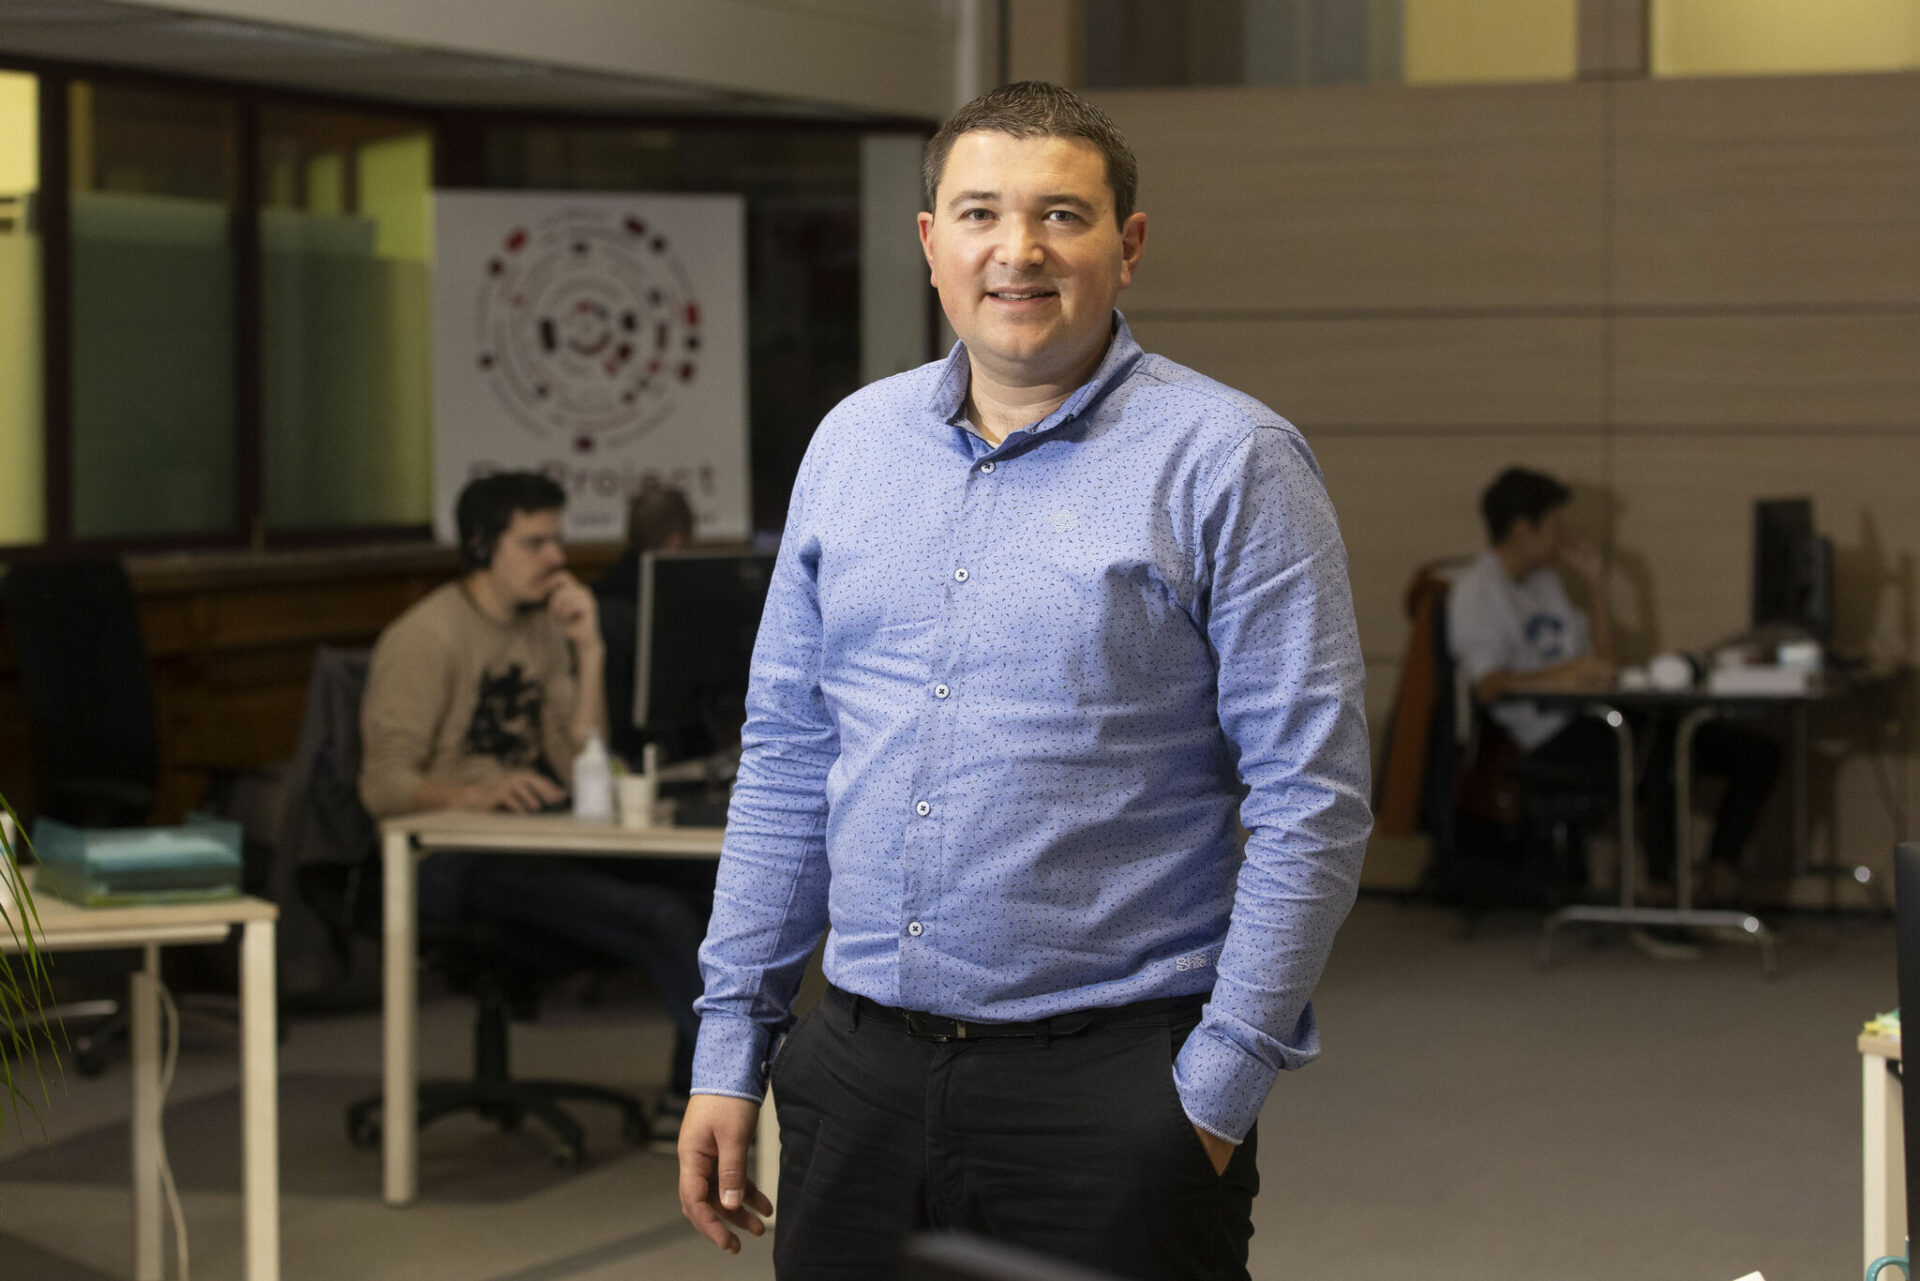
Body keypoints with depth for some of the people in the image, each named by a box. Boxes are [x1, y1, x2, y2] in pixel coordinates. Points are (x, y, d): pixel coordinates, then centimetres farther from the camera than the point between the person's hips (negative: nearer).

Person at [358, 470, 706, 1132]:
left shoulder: (543, 626, 16)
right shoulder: (425, 638, -8)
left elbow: (581, 765, 7)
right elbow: (384, 786, -15)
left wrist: (588, 652, -2)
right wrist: (479, 792, -31)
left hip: (529, 845, 8)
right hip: (453, 864, -8)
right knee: (664, 921, -26)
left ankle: (689, 1101, -7)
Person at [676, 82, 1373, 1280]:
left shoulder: (1230, 462, -7)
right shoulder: (853, 442, 9)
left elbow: (1310, 806, -9)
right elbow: (788, 761, 13)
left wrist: (1218, 1087, -12)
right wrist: (731, 1044, 10)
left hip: (1108, 1083, -4)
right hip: (859, 1072, 5)